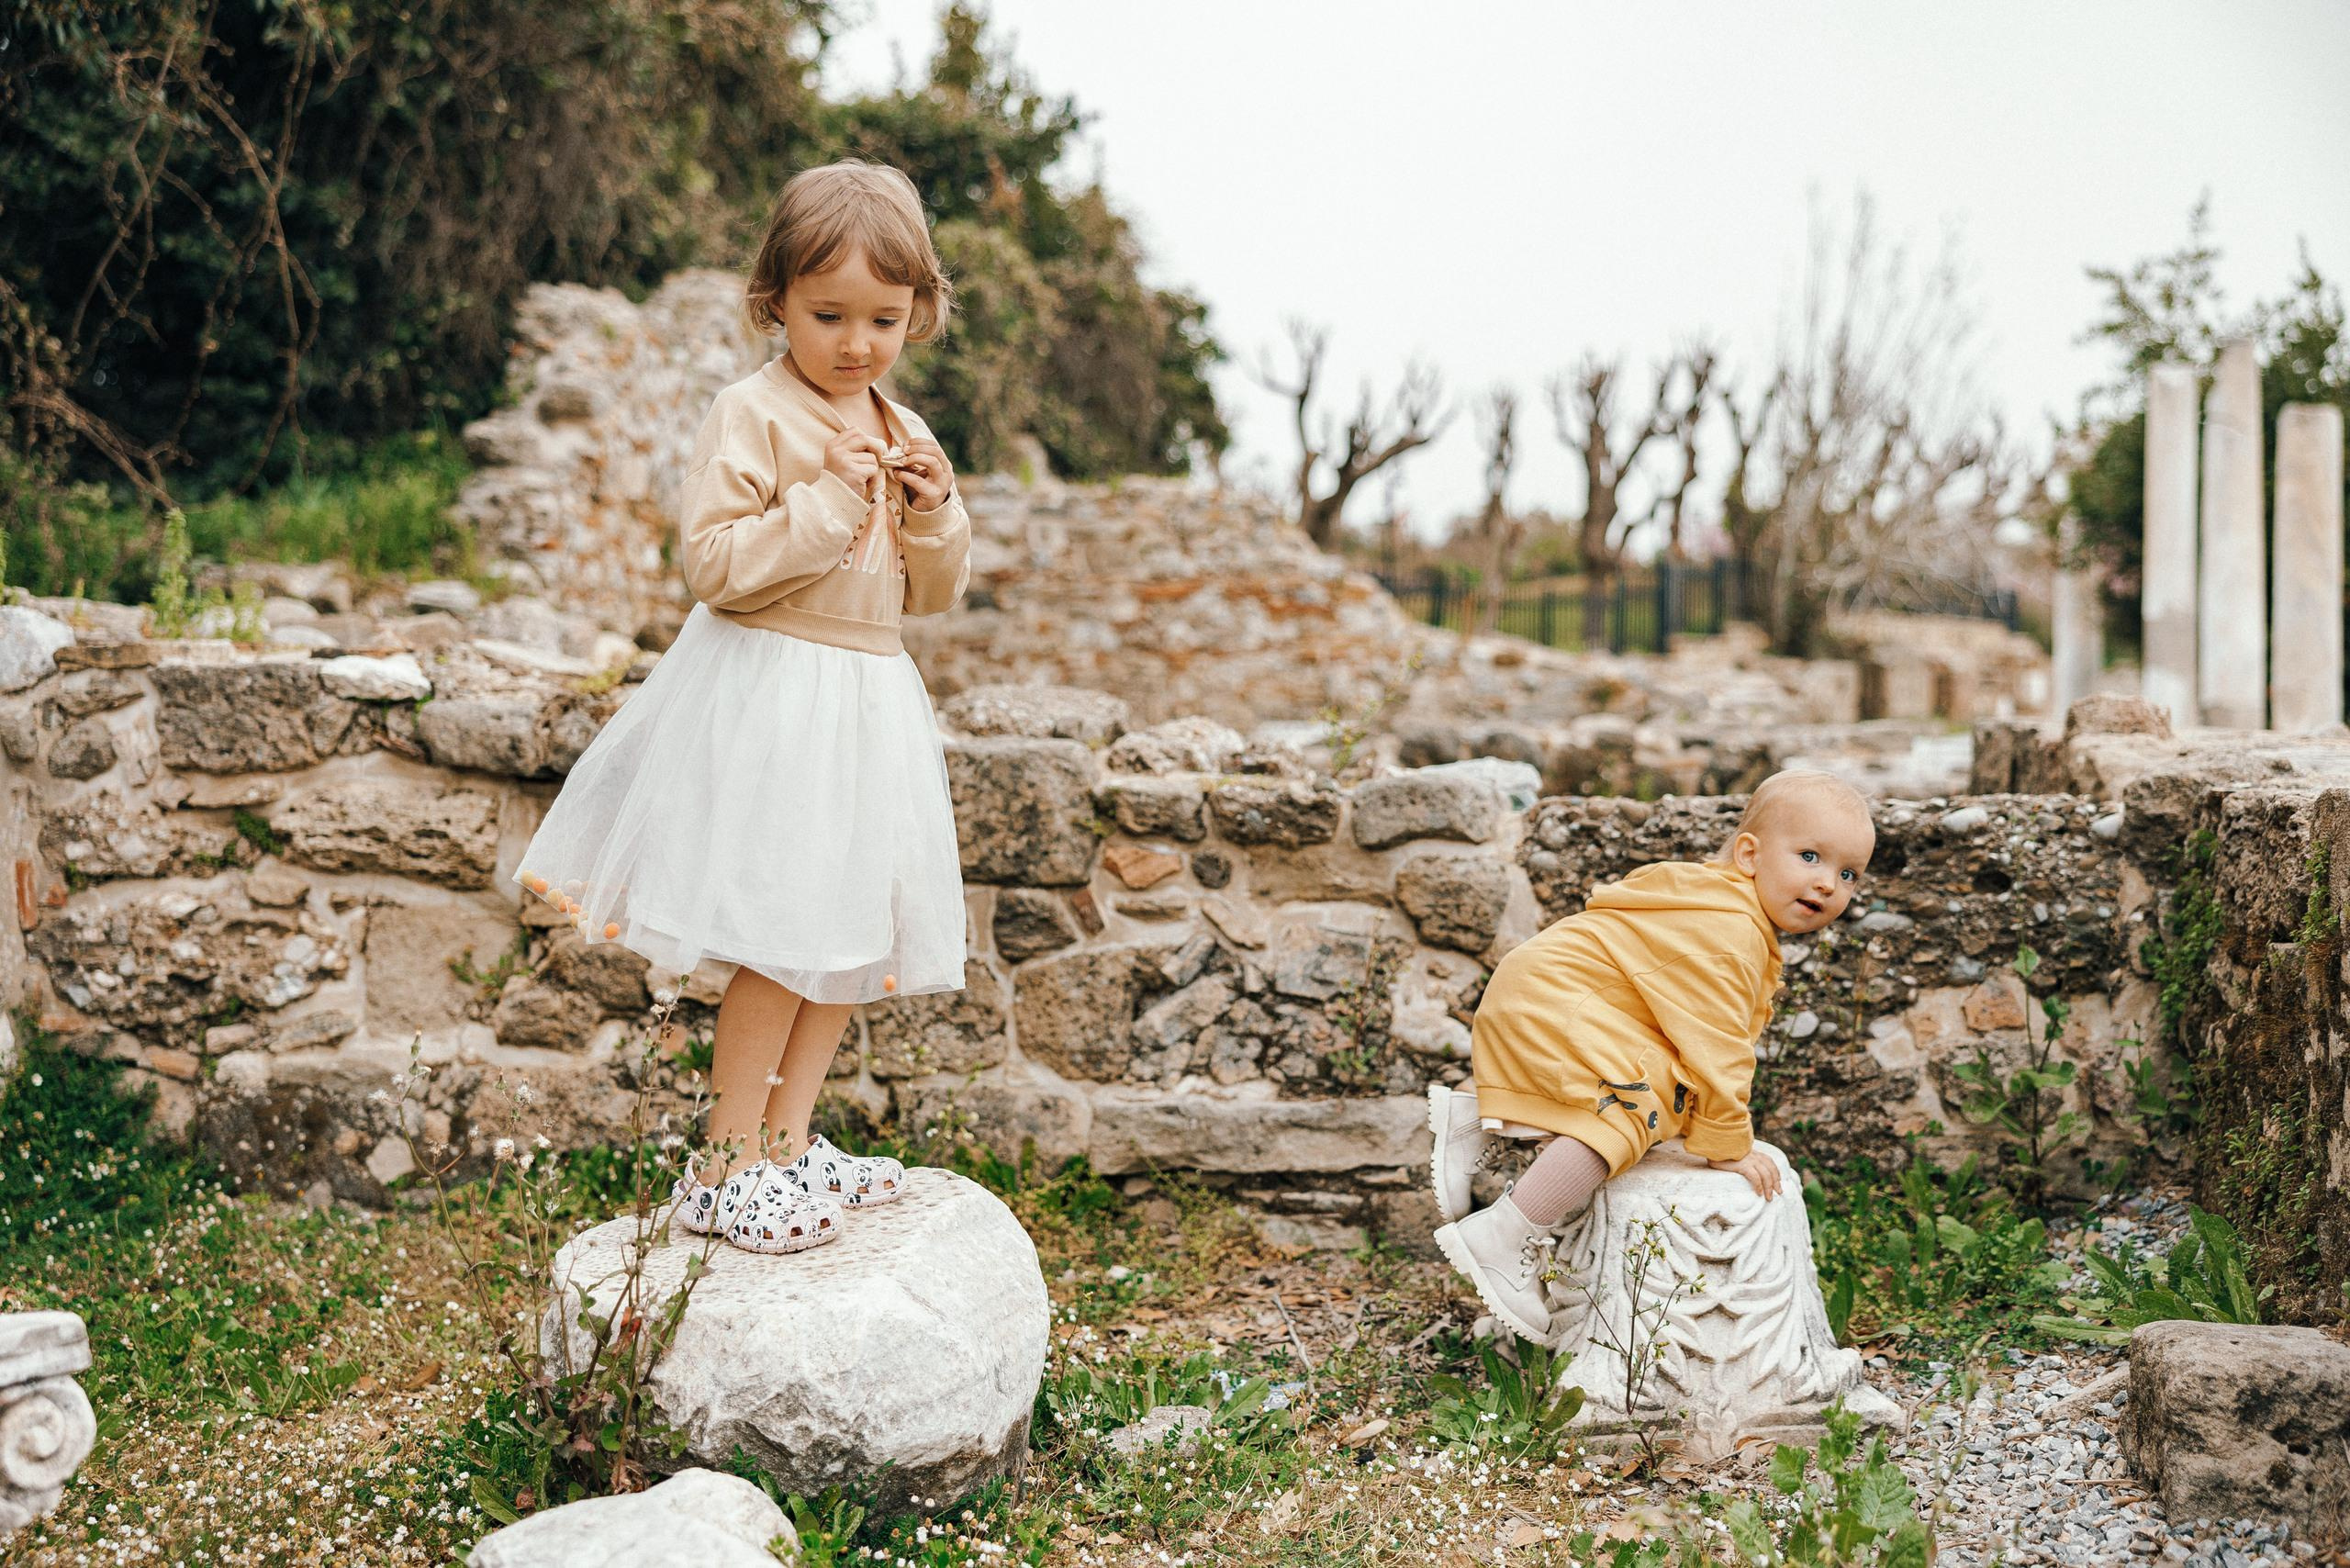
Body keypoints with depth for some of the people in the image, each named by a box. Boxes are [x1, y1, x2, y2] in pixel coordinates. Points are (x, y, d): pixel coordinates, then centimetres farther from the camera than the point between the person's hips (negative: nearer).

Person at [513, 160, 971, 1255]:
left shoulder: (905, 435, 12)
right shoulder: (752, 416, -9)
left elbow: (935, 593, 14)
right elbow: (711, 559, -18)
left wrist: (932, 515, -5)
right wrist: (825, 502, -22)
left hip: (868, 699, 8)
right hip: (766, 697, -7)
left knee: (854, 931, 10)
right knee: (784, 937, -9)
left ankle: (785, 1141, 22)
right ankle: (724, 1169, 2)